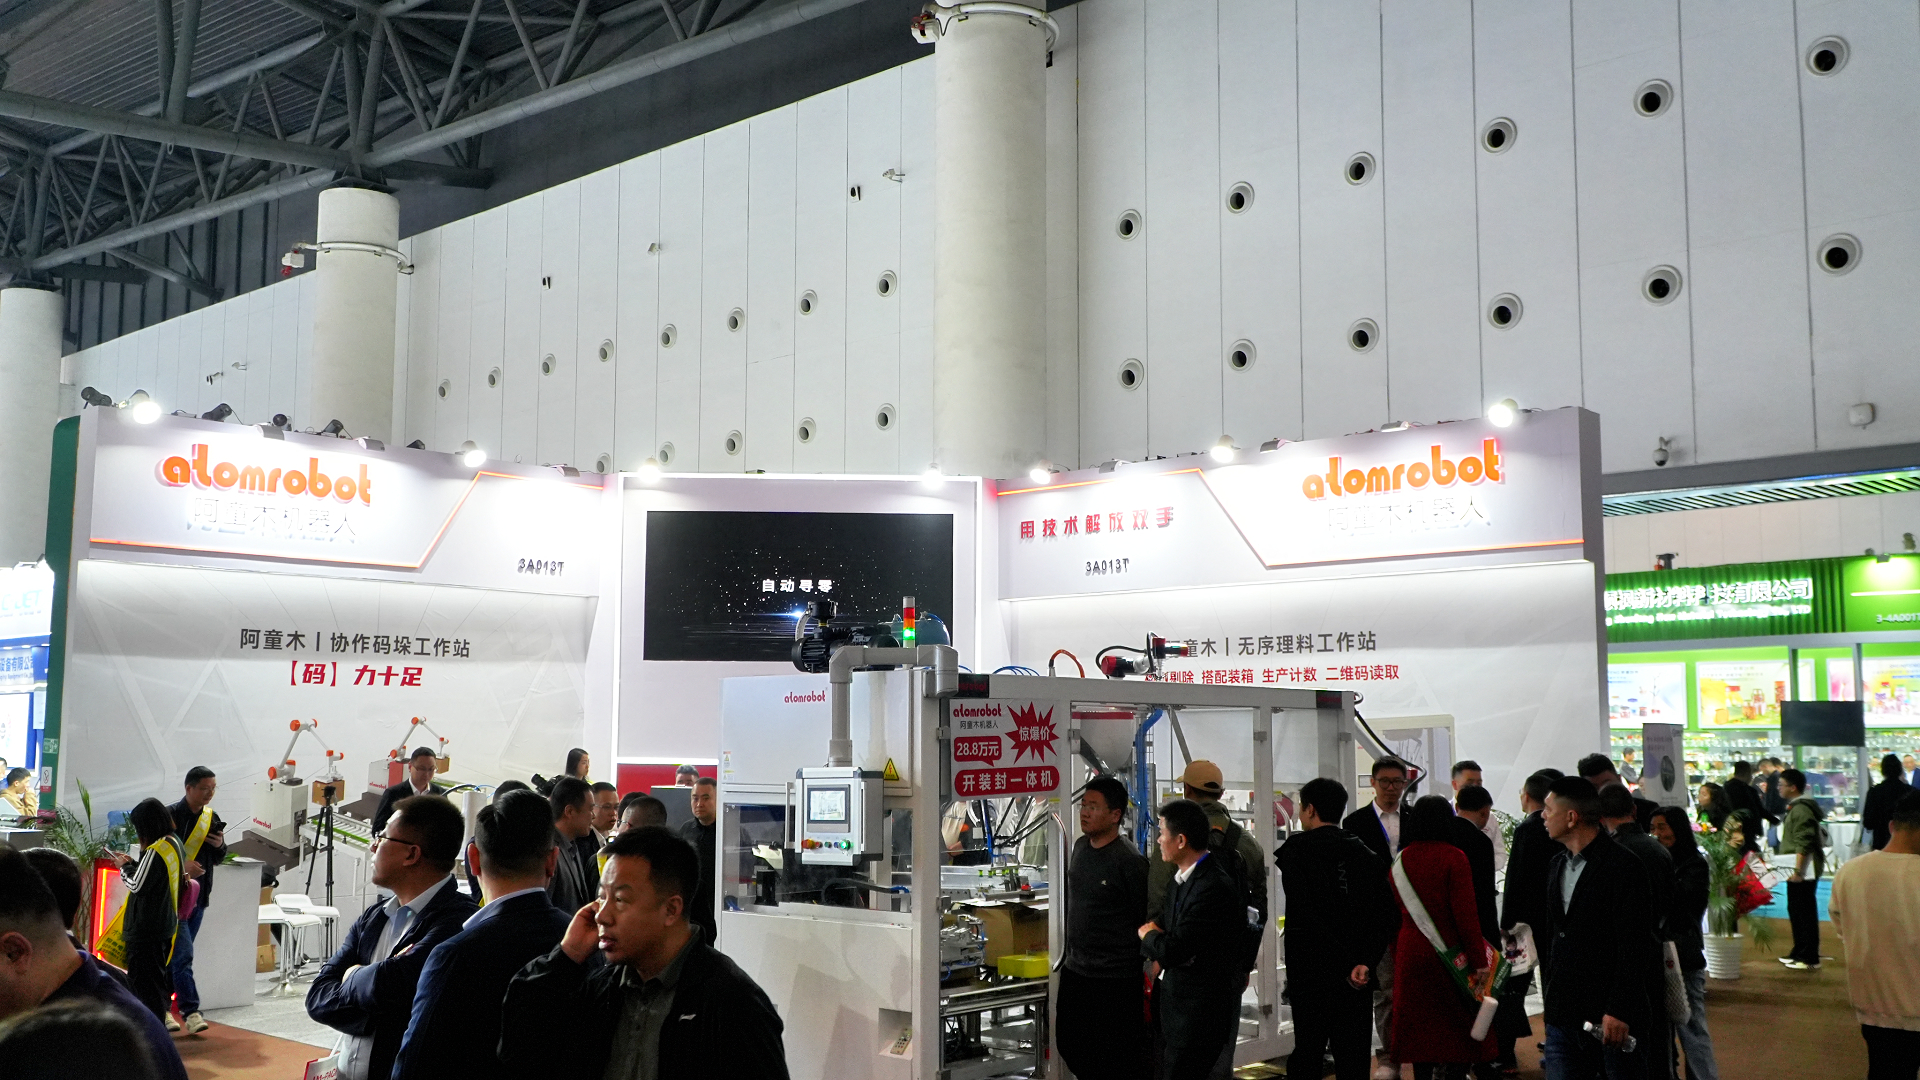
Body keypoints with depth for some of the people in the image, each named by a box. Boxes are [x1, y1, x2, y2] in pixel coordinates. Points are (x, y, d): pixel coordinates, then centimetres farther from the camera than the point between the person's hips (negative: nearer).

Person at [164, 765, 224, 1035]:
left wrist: (220, 846, -5)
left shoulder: (212, 818, 10)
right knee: (183, 954, -11)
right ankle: (190, 1011, -11)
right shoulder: (170, 816, -9)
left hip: (198, 897, 6)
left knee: (174, 955, 14)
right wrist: (182, 867, -23)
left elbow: (218, 860, 18)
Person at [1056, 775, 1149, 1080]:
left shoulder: (1129, 860, -16)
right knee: (1070, 1045, 15)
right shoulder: (1080, 847, 7)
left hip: (1116, 981, -8)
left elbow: (1148, 921, -13)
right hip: (1075, 971, 8)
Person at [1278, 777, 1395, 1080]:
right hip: (1360, 976, 4)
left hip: (1310, 968, -4)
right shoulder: (1364, 853, 9)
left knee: (1307, 1054, 2)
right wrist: (1365, 961, -9)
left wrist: (1346, 964, -13)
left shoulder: (1295, 850, -5)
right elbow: (1388, 913, -1)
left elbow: (1307, 915, -15)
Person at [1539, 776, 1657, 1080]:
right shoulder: (1559, 864, 13)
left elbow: (1634, 946, -16)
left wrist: (1619, 1011, -19)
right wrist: (1550, 994, 16)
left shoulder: (1623, 866, -13)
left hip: (1610, 1019, -7)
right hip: (1563, 1015, 7)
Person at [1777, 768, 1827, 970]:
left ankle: (1810, 959, -4)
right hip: (1797, 870, 11)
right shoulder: (1795, 807, 18)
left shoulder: (1801, 810, -17)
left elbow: (1803, 844, -24)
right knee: (1795, 911, 16)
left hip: (1803, 871, -11)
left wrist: (1798, 870, -27)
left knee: (1805, 912, -7)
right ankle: (1799, 953, 24)